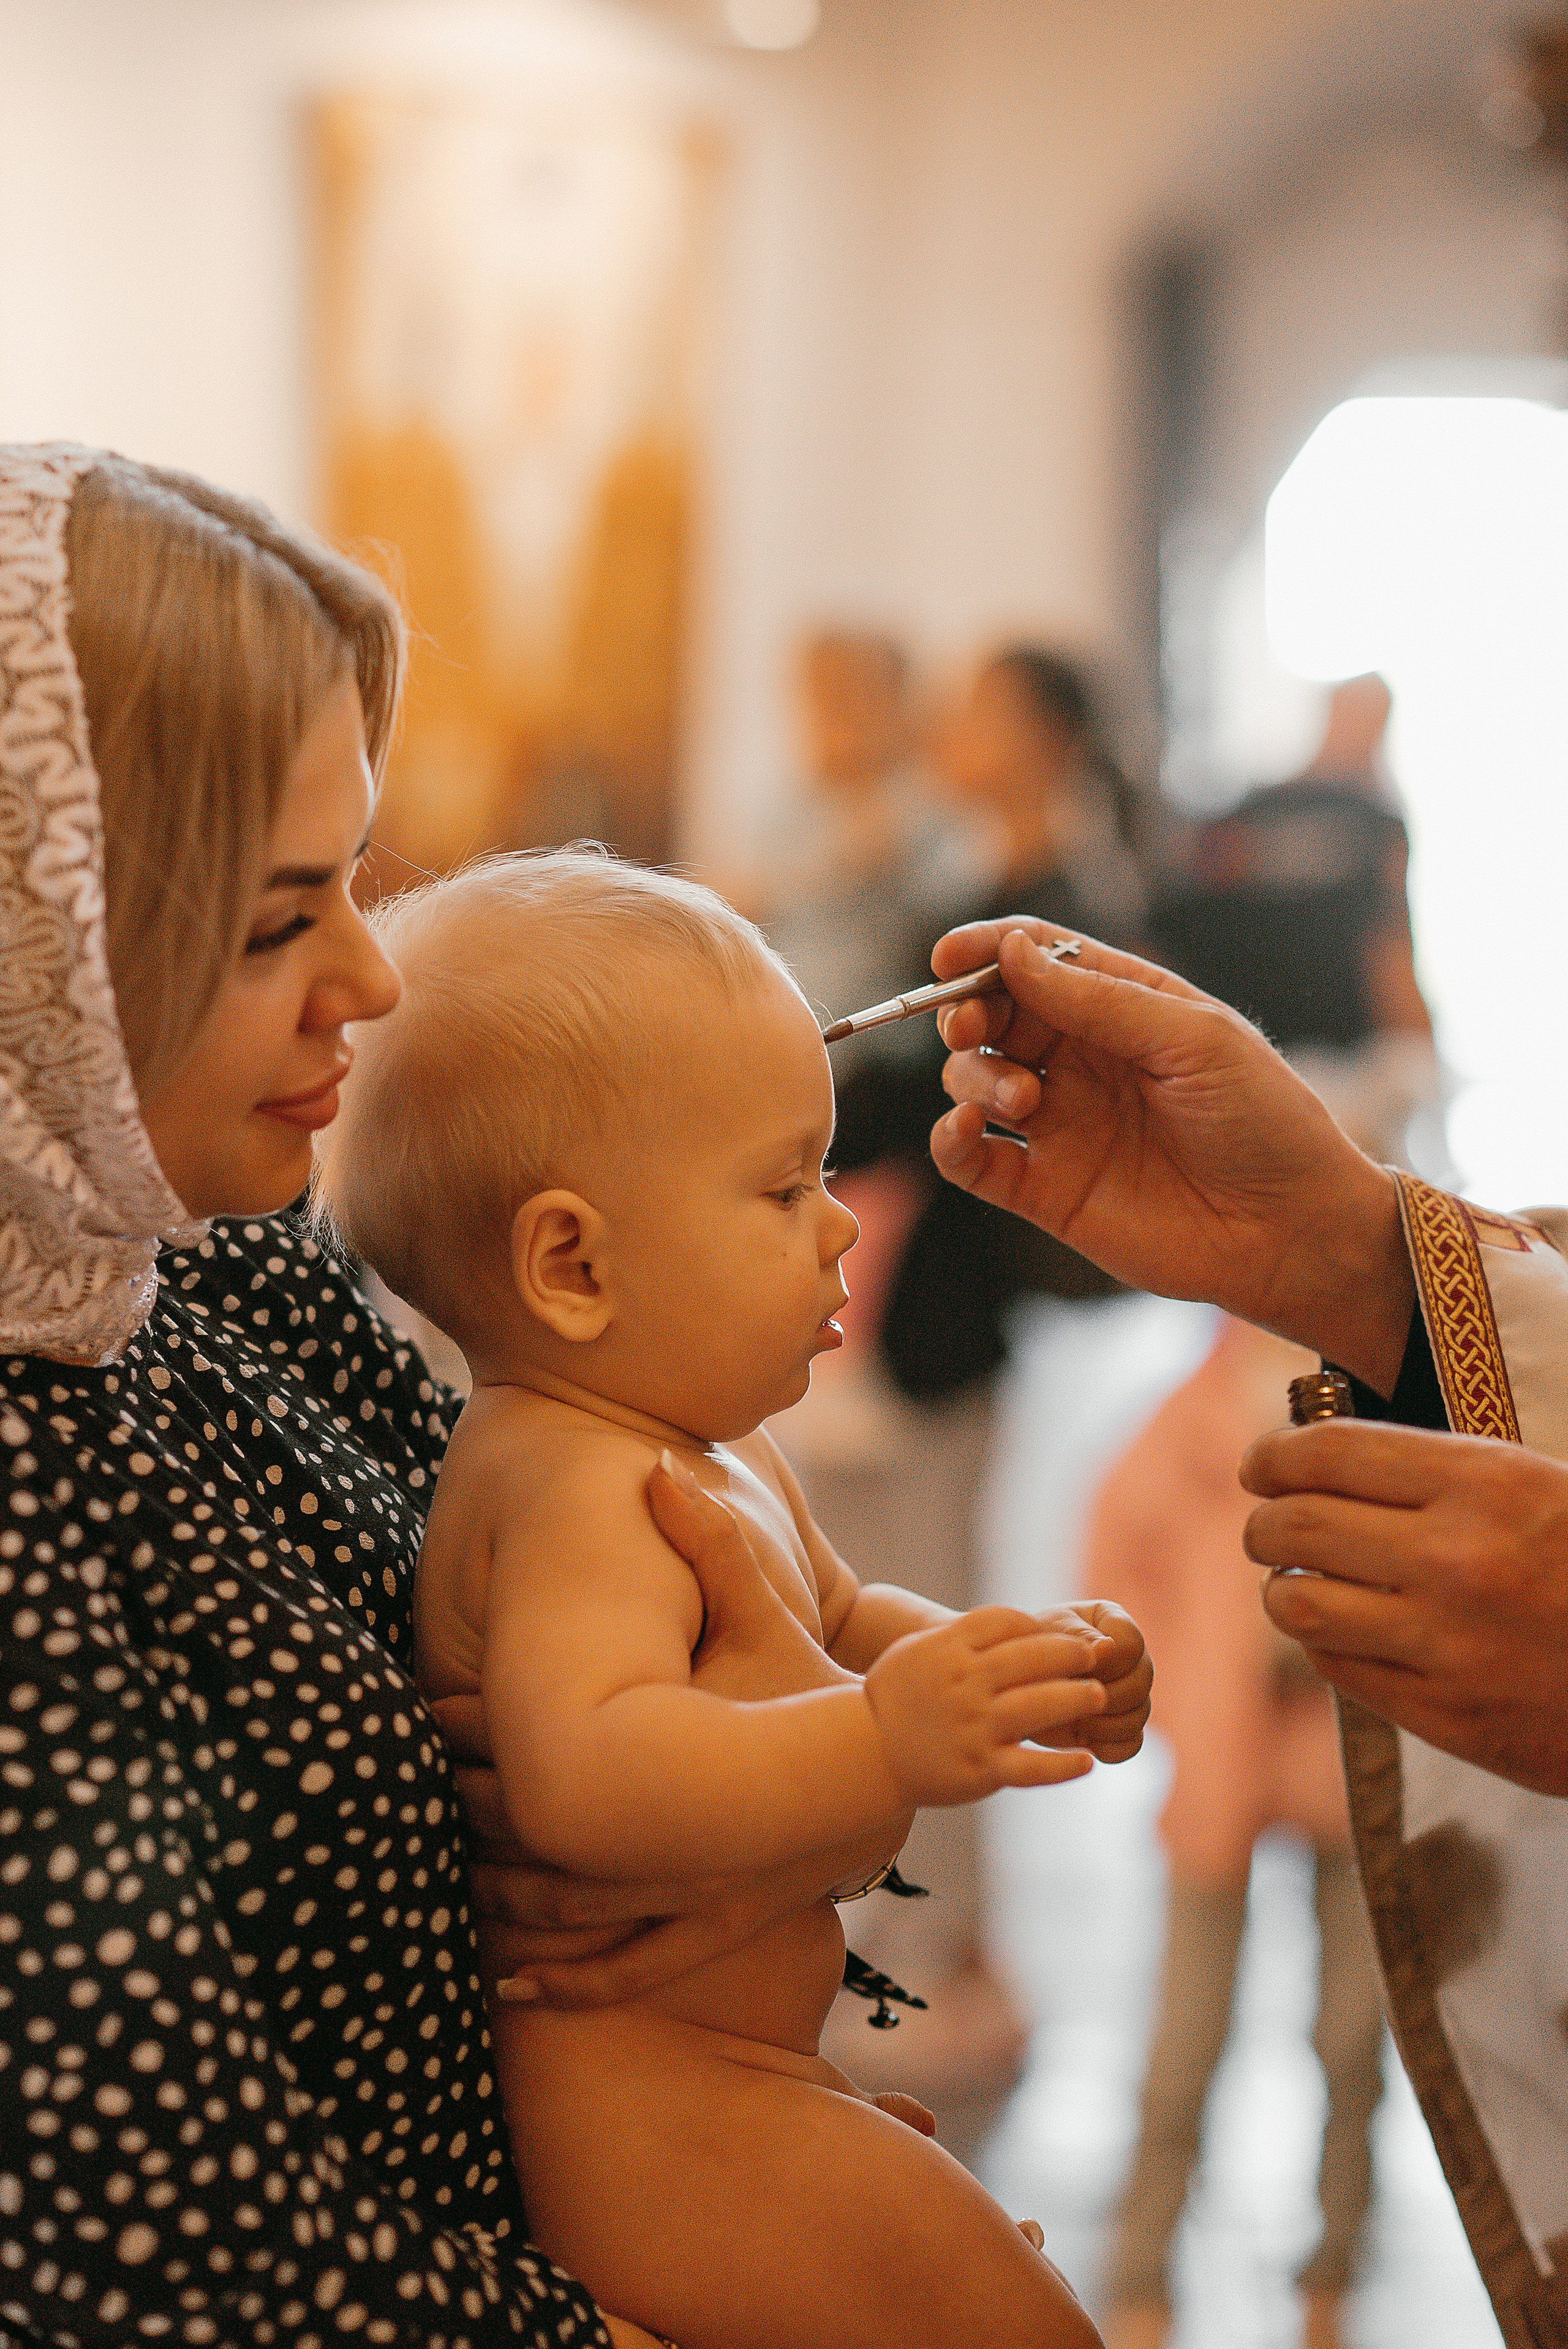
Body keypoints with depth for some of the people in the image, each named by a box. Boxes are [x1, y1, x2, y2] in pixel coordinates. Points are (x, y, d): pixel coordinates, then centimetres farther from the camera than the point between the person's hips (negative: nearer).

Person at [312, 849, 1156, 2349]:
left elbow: (841, 1627, 28)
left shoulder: (720, 1460, 14)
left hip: (721, 2066, 12)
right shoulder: (576, 1492, -24)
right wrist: (883, 1744, -49)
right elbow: (580, 1776, -40)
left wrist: (1014, 1667, 8)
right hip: (612, 2097, -12)